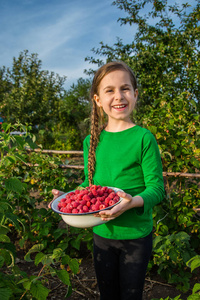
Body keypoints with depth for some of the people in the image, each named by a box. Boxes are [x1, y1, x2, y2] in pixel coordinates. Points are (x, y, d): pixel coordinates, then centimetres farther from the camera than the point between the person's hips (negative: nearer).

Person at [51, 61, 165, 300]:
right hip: (101, 234, 4)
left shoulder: (143, 138, -14)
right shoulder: (91, 141, 0)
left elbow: (157, 187, -15)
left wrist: (133, 202, -34)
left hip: (136, 236, -4)